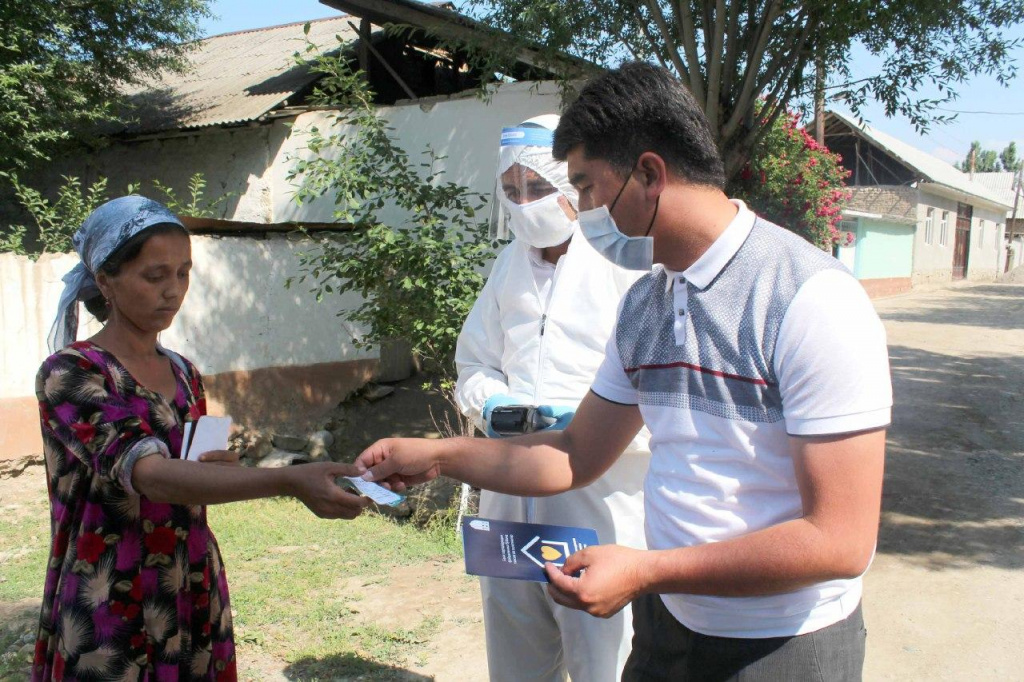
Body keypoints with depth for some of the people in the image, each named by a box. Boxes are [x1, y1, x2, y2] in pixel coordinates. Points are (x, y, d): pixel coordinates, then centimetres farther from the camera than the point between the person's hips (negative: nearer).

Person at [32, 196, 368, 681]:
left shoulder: (183, 374, 6)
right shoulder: (70, 373, -14)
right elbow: (149, 475, -30)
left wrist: (218, 467, -6)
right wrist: (291, 481, -42)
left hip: (194, 604, 6)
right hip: (109, 617, -5)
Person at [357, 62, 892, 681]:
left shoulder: (810, 299, -22)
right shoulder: (643, 304, 1)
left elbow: (840, 542, -23)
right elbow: (577, 456, 9)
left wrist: (645, 572, -22)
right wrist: (436, 456, 3)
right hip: (668, 624, 6)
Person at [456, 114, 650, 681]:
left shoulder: (627, 263, -11)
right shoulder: (509, 264, 10)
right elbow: (474, 364, 18)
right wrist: (491, 404, -3)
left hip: (602, 498, -6)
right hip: (512, 490, 6)